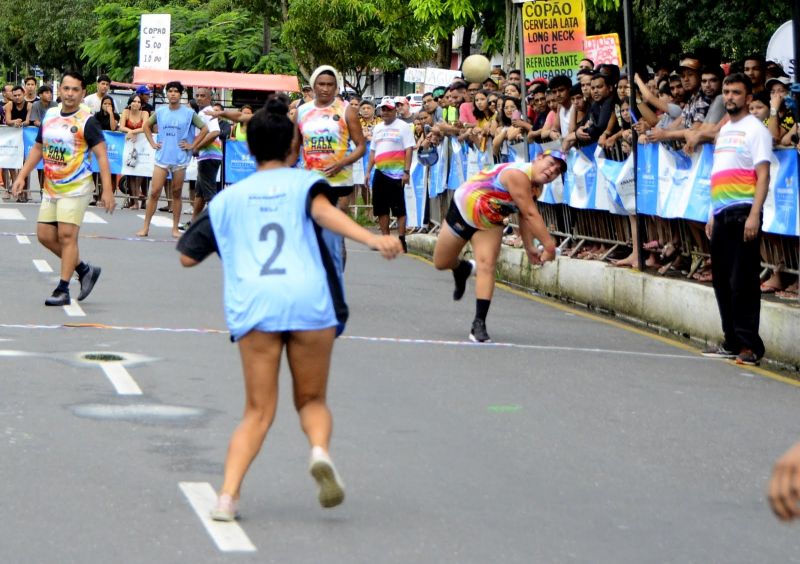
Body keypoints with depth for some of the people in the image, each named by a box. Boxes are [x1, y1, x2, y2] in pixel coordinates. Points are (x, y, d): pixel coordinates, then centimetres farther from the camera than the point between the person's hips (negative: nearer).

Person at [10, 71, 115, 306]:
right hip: (51, 188, 7)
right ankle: (84, 270, 20)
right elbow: (38, 148, 20)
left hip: (76, 189, -7)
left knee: (66, 235, -11)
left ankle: (63, 291, -6)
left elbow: (101, 155, -13)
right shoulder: (49, 115, 9)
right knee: (45, 235, 5)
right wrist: (22, 176, 14)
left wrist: (107, 190, -20)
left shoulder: (87, 121, -10)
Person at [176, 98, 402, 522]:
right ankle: (320, 451, -17)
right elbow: (323, 211, -9)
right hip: (309, 300, -1)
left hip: (252, 304, 1)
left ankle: (227, 495, -11)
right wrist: (372, 239, -24)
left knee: (258, 412, 8)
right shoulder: (304, 182, 14)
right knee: (311, 400, 15)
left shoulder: (228, 197, 21)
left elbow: (187, 256, 23)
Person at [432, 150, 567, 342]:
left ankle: (479, 324, -15)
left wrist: (529, 247, -17)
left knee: (487, 266, -14)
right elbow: (530, 214, -42)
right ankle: (462, 269, 46)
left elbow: (525, 217, -6)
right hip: (462, 210, -5)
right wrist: (549, 246, -43)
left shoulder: (537, 186, -9)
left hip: (490, 224, 5)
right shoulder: (518, 175, -38)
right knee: (441, 263, 10)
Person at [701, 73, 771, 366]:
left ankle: (750, 345, -5)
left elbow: (763, 174, -12)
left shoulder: (755, 130, -5)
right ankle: (732, 342, 19)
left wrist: (754, 215, -20)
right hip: (722, 215, 8)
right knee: (722, 281, 11)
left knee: (743, 282, -9)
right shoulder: (724, 130, 19)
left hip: (743, 212, -8)